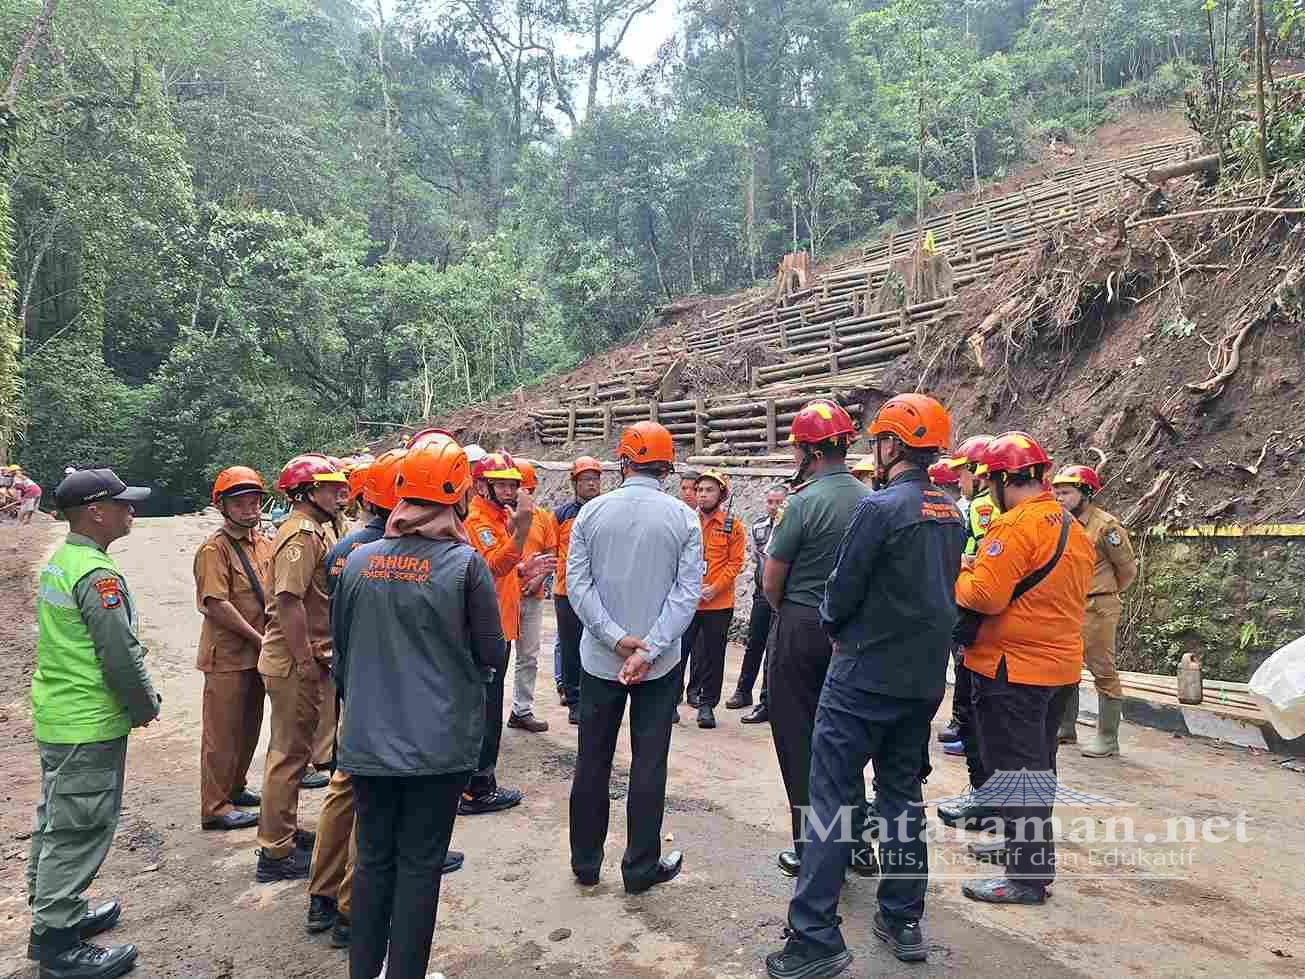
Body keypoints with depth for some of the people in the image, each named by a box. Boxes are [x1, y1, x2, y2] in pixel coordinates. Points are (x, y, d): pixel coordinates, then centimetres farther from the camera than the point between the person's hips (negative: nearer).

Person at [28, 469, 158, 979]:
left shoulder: (58, 561, 8)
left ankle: (54, 911, 35)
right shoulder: (98, 575, -23)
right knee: (78, 831, 1)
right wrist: (146, 707, -6)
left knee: (55, 821, 20)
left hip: (54, 717, 10)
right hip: (90, 726, -10)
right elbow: (122, 655, -23)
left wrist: (136, 699, 15)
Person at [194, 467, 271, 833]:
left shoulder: (264, 544, 9)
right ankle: (215, 807, 13)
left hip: (257, 653, 8)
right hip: (227, 656, -7)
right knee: (223, 732, 2)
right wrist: (258, 638, -17)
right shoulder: (215, 549, -14)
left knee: (249, 727, 19)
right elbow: (216, 605, -20)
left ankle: (234, 788, 35)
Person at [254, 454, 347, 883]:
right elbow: (289, 602, -27)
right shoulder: (302, 533, -18)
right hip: (296, 663, -10)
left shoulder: (318, 529, 14)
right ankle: (276, 852, 11)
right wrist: (307, 662, -23)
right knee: (290, 752, -1)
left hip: (306, 659, 10)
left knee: (293, 749, 20)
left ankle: (287, 831, 35)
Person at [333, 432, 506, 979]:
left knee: (374, 858, 18)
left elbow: (342, 652, 9)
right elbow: (493, 655, -7)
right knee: (420, 864, 10)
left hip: (368, 742, 4)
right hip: (439, 743, -3)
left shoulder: (358, 561, -2)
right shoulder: (464, 563, -14)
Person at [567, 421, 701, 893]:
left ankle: (585, 862, 26)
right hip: (661, 662, -1)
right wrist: (650, 649, -14)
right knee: (649, 763, 9)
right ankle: (641, 867, 18)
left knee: (592, 761, 13)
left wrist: (616, 638, -11)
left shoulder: (592, 512, -3)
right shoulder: (684, 517, -7)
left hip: (599, 658, 2)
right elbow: (687, 591, -12)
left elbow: (577, 582, -7)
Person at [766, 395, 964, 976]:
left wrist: (836, 626, 8)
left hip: (866, 674, -7)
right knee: (902, 793, 17)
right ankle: (903, 921, 27)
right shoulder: (951, 515, 7)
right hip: (925, 677, 8)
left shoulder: (880, 507, -17)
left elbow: (842, 591, -14)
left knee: (830, 796, -1)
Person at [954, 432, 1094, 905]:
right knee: (1038, 767, 21)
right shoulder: (1074, 528, 10)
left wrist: (960, 574, -5)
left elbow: (985, 596, -25)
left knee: (1013, 771, 2)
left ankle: (1026, 877, 12)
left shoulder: (1016, 525, -19)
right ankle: (1038, 862, 34)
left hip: (1013, 670, -9)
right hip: (1061, 667, 9)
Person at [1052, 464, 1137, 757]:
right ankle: (1065, 728, 26)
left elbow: (1128, 568, -3)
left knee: (1103, 672, 1)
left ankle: (1108, 738, 9)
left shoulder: (1105, 525, -13)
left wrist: (1105, 593, 9)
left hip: (1096, 609, -7)